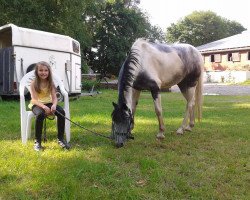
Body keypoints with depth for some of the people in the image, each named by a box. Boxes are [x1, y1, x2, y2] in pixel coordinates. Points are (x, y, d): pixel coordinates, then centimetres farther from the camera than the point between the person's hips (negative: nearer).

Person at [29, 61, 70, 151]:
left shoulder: (50, 83, 2)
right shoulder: (34, 83, -8)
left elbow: (54, 97, -5)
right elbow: (34, 99, -16)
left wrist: (54, 105, -28)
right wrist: (44, 107, -34)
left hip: (48, 103, 3)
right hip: (37, 104, -3)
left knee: (61, 112, -26)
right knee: (40, 114, -38)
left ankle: (60, 139, -13)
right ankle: (37, 141, -22)